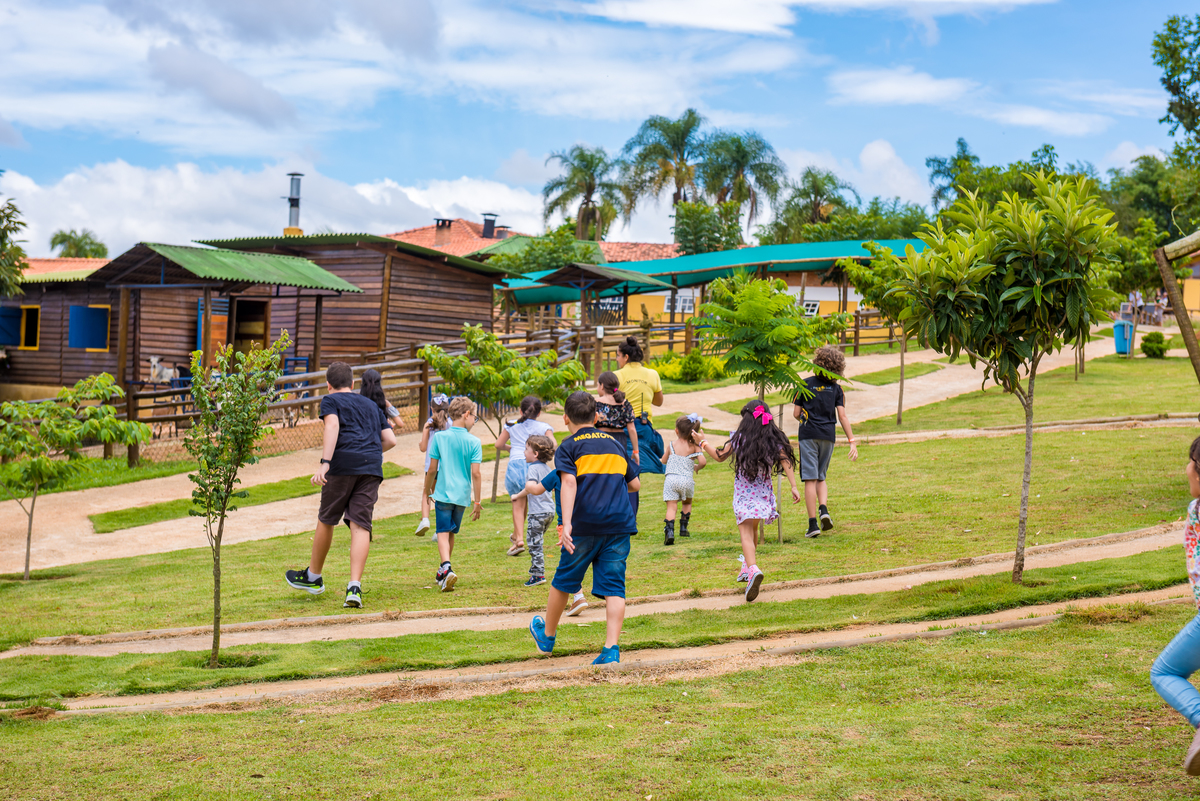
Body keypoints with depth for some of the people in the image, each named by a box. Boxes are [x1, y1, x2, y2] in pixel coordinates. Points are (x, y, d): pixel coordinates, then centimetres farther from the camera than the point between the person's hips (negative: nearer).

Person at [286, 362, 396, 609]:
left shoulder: (331, 400, 11)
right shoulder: (372, 405, 26)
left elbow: (332, 425, -10)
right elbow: (390, 440, 20)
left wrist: (324, 463, -19)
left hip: (343, 465, -3)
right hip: (372, 468, 4)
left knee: (326, 520, 14)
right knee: (360, 526, -2)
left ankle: (313, 577, 30)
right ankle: (355, 587, -15)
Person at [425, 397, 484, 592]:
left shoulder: (439, 437, -3)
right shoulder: (474, 442, -5)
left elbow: (432, 469, 0)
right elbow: (475, 474, -8)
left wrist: (427, 490, 16)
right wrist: (477, 501, -2)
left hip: (443, 493, -1)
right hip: (462, 495, 2)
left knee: (443, 532, -4)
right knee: (451, 533, 17)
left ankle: (447, 568, -27)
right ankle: (442, 572, 29)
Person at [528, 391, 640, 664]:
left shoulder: (569, 446, 3)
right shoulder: (614, 444, 18)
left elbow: (569, 481, -14)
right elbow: (634, 483, 21)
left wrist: (566, 524, -22)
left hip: (584, 525, -3)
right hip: (619, 524, 3)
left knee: (563, 581, 15)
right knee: (613, 586, 1)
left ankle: (547, 635, 34)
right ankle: (612, 649, -10)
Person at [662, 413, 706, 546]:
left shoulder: (671, 446, 8)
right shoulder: (694, 447, 4)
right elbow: (702, 461, -8)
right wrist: (697, 467, 14)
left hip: (671, 479, -1)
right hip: (687, 480, 1)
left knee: (671, 506, -5)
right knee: (687, 503, 27)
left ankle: (669, 531, -24)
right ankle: (683, 528, 25)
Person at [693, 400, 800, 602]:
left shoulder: (739, 438, -4)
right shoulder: (775, 440, 1)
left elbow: (720, 456, 5)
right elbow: (786, 462, -7)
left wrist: (702, 442, 19)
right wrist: (794, 486, -8)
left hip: (743, 493, -4)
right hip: (763, 493, 4)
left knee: (746, 533, -11)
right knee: (753, 529, 23)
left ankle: (752, 569, -34)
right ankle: (747, 566, 36)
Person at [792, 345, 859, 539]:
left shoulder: (805, 384, -1)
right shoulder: (836, 388, 5)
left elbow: (796, 413, 0)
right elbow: (842, 416, -1)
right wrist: (852, 441, 1)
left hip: (809, 434, -3)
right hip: (828, 435, 3)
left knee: (810, 479, -4)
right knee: (820, 478, 17)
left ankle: (813, 523, -7)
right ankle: (824, 510, -7)